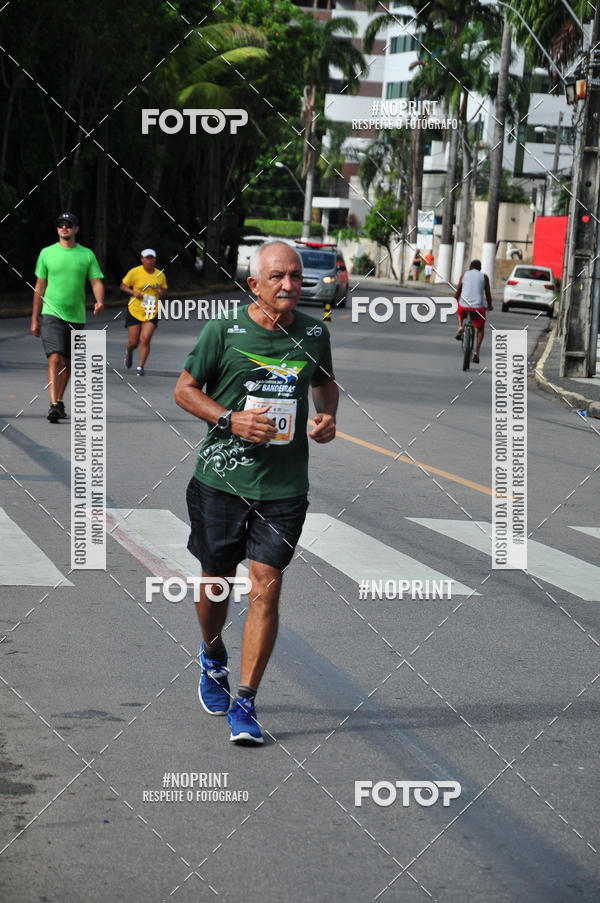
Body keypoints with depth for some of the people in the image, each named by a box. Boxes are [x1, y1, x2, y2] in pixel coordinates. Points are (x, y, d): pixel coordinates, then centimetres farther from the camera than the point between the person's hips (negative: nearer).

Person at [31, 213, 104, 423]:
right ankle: (54, 405, -25)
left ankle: (59, 401, 28)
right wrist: (35, 318, 8)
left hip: (76, 317, 2)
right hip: (51, 314, -2)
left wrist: (99, 301, -21)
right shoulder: (47, 253, 4)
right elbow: (40, 286, 9)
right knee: (55, 358, -18)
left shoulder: (87, 254, 5)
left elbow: (96, 281, 1)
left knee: (67, 363, 11)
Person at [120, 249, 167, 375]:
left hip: (151, 313, 1)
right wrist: (134, 293, -15)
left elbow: (164, 288, 19)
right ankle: (128, 352, 40)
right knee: (133, 342, 3)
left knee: (145, 340, -13)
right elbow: (123, 285, 2)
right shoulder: (135, 272, -5)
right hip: (134, 311, -1)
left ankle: (140, 367, -2)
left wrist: (161, 292, -4)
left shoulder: (160, 275, 5)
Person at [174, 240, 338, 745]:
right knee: (216, 580, 13)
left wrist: (328, 416, 1)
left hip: (284, 486, 1)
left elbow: (325, 382, 22)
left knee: (266, 587, -7)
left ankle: (244, 703, -1)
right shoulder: (222, 332, -7)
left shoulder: (314, 333, 3)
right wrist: (231, 420, -15)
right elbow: (185, 390, 1)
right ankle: (213, 657, 45)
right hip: (221, 479, -1)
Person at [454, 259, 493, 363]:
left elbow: (457, 292, 16)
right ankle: (476, 352, 9)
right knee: (480, 329, 22)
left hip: (464, 306, 1)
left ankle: (460, 328, 14)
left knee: (459, 311, 39)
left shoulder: (464, 275, 12)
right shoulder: (484, 277, 10)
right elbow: (488, 293, 13)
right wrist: (489, 305, 30)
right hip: (478, 307, -1)